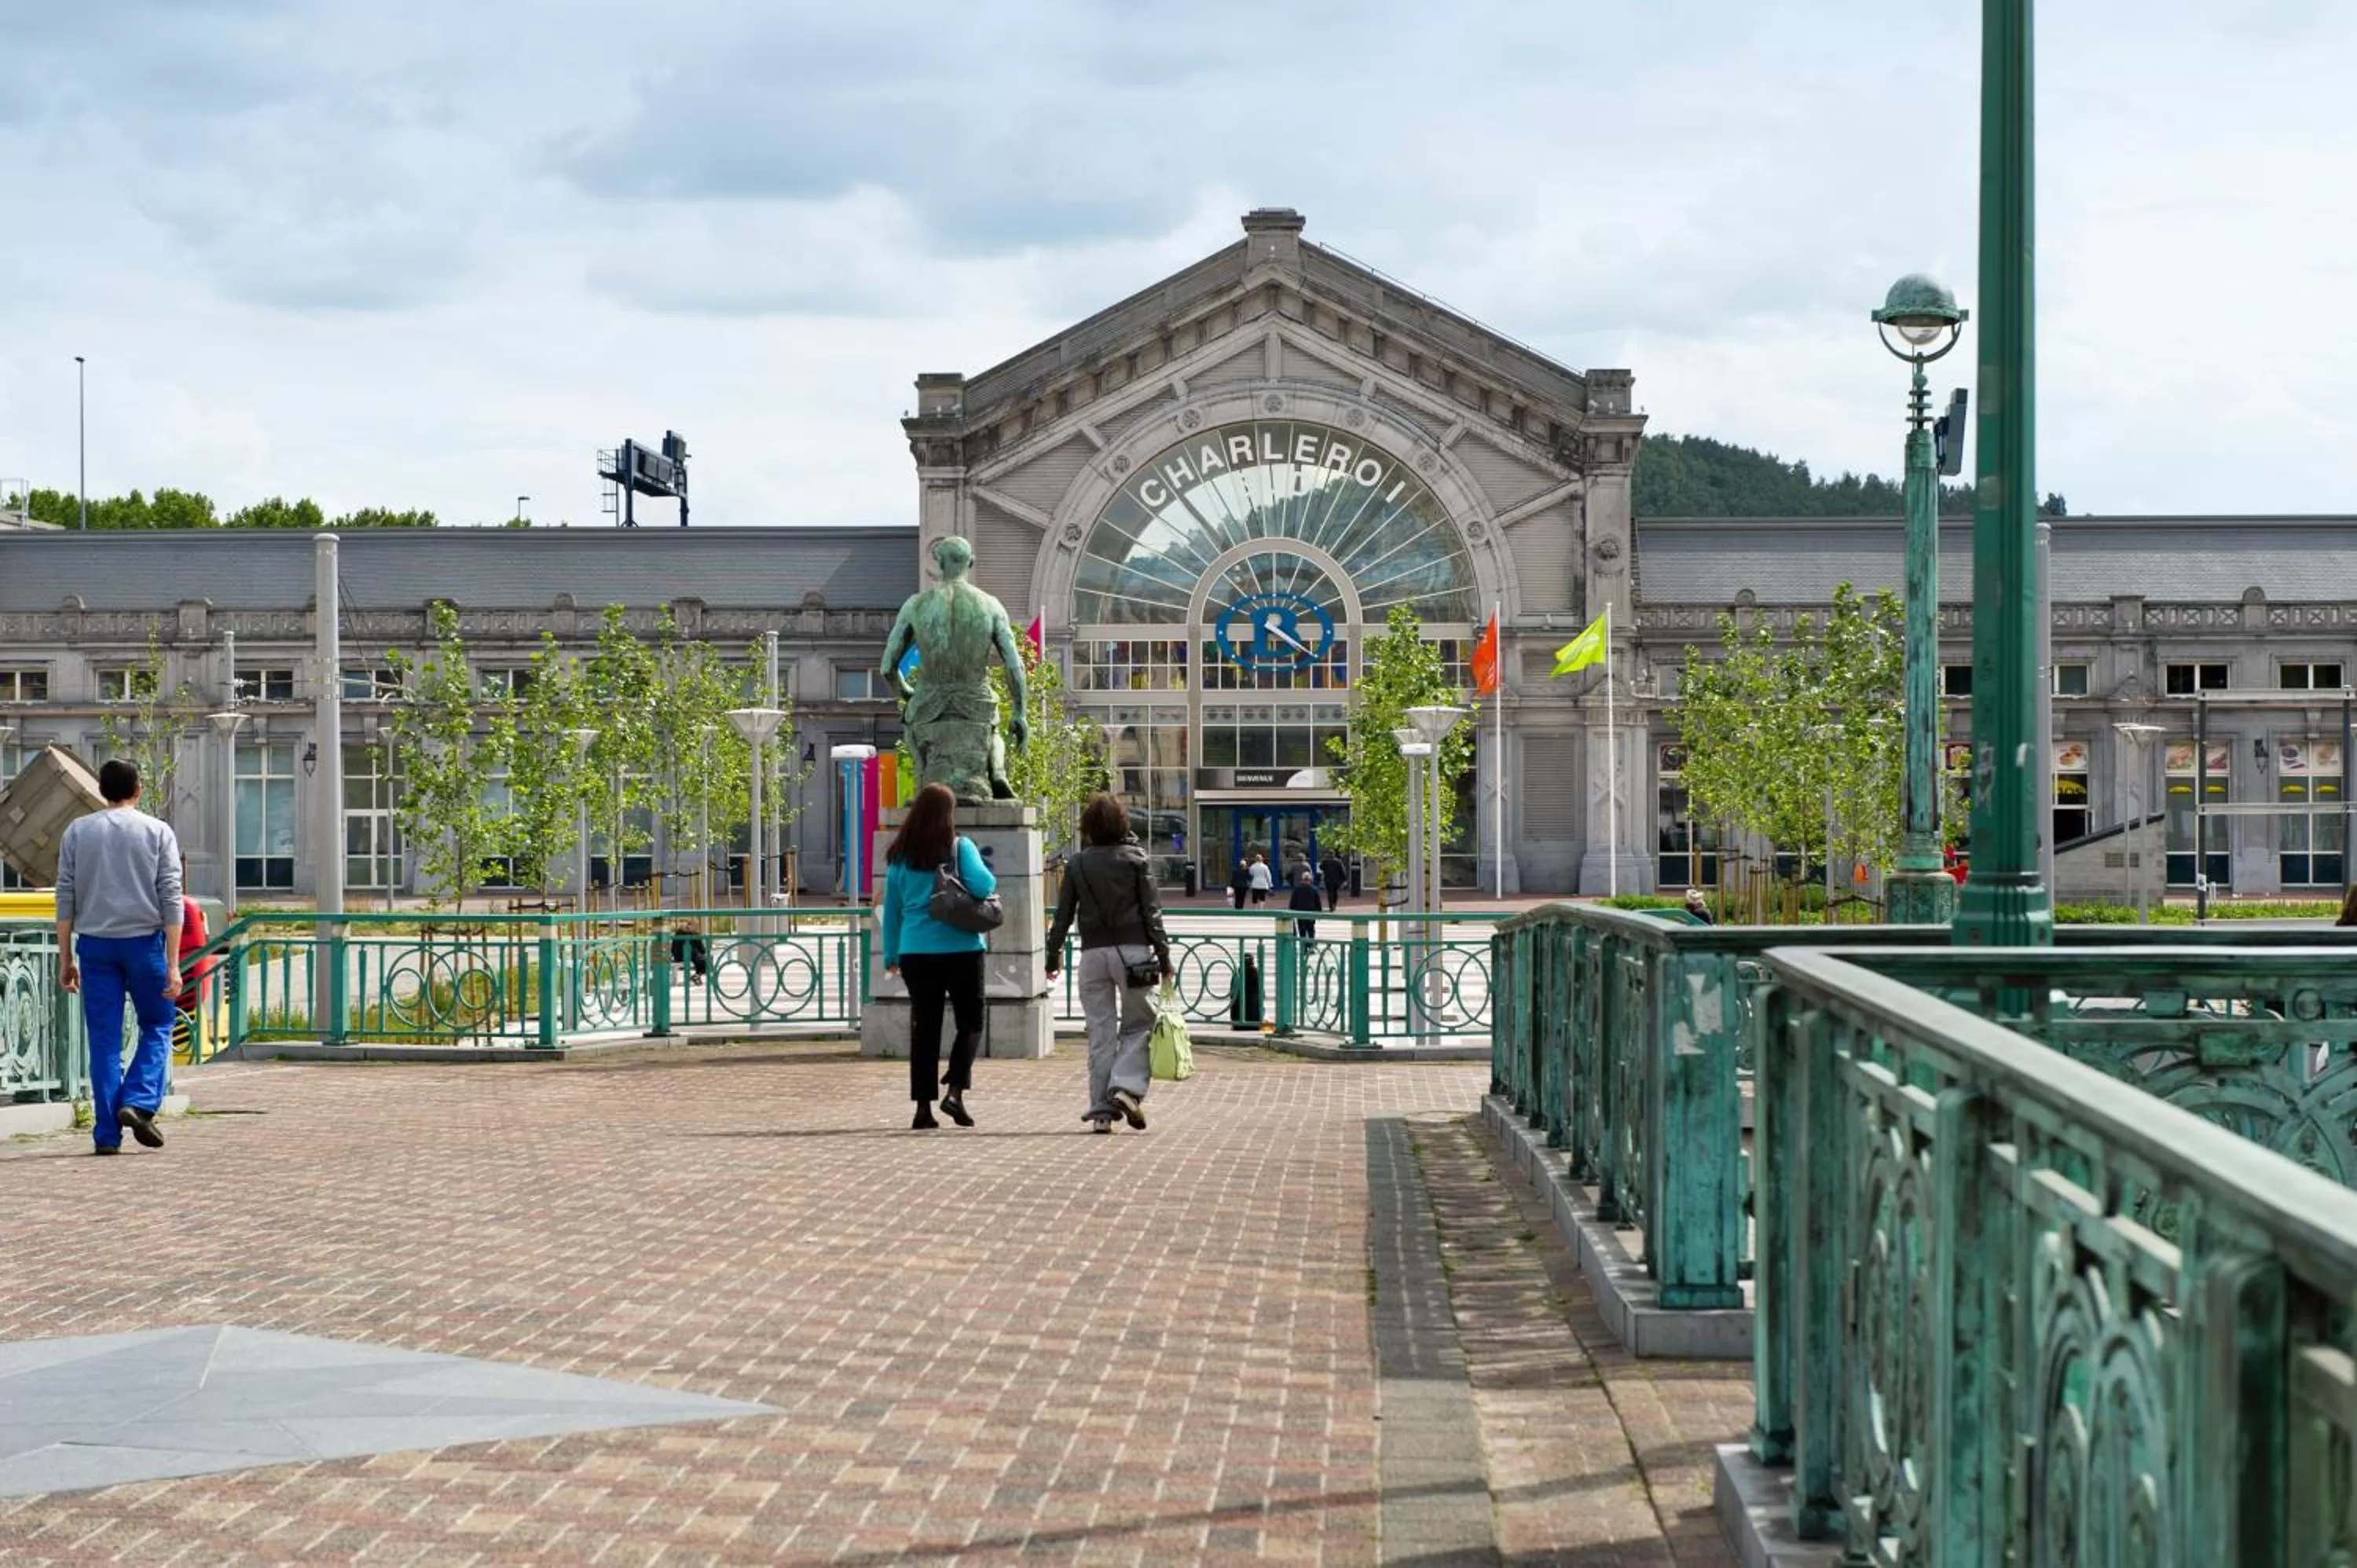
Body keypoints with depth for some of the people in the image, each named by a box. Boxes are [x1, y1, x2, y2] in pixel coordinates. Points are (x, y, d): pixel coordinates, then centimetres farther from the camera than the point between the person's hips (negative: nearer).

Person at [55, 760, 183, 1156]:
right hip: (144, 942, -2)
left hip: (95, 944, 2)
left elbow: (66, 899, 4)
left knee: (104, 1040, 4)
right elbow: (171, 900, -3)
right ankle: (139, 1102, -7)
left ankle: (107, 1133, 1)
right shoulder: (158, 833, 2)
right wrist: (173, 964, -4)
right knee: (156, 1027, 13)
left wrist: (65, 959, 9)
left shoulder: (77, 832, 7)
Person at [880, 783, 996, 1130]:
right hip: (961, 949, -3)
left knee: (924, 1028, 8)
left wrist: (891, 955, 15)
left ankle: (923, 1108, 5)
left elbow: (892, 908, 8)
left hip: (916, 954, 3)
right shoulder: (960, 848, -6)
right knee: (970, 1023, 11)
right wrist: (991, 882, 4)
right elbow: (982, 886, -19)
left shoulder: (900, 856, 4)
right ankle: (955, 1092, -7)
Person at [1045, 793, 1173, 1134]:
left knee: (1100, 1033, 5)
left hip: (1093, 953, 2)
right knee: (1139, 1024, 9)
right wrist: (1164, 957, 2)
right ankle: (1128, 1087, -12)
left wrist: (1053, 954, 17)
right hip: (1132, 950, -2)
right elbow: (1152, 911, -2)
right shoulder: (1135, 859, -1)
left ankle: (1102, 1109, 3)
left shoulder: (1077, 864, 4)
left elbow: (1063, 914, 6)